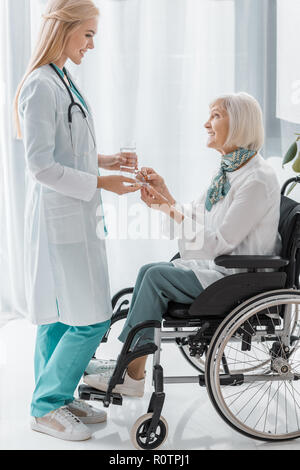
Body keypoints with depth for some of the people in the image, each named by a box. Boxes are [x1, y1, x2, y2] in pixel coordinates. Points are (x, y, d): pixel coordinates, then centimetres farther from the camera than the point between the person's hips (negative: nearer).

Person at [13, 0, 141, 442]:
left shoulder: (63, 81, 13)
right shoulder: (41, 87, -17)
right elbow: (41, 165, -20)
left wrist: (106, 160, 9)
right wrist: (100, 183, -18)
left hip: (76, 214, 10)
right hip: (60, 217, -10)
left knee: (60, 314, 16)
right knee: (91, 318, -5)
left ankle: (58, 397, 28)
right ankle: (46, 406, 9)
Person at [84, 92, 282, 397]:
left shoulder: (258, 180, -20)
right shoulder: (227, 170, 11)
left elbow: (218, 243, -23)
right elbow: (195, 224, 12)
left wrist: (169, 209, -23)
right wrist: (165, 194, -2)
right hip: (219, 265, 9)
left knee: (156, 276, -16)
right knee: (149, 270, -3)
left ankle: (131, 376, -5)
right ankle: (129, 368, -2)